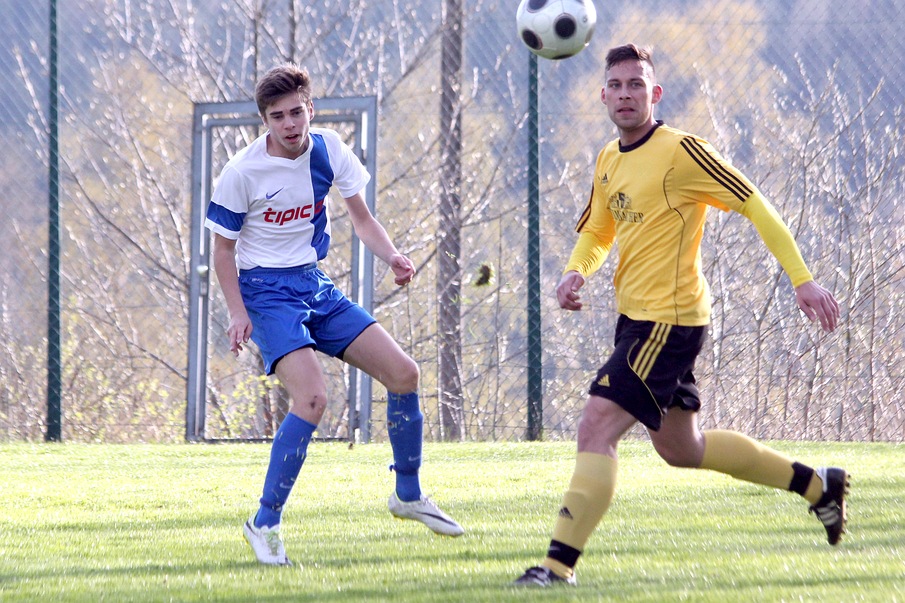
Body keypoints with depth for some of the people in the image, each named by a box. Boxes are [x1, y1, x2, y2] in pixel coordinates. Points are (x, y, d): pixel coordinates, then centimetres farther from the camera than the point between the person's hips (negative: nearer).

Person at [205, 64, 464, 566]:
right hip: (265, 291, -6)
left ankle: (408, 495, 21)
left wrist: (392, 256, -12)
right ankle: (265, 524, -16)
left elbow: (361, 217, 7)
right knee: (312, 397, -27)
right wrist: (238, 312, -17)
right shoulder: (242, 172, -15)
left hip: (315, 286, 6)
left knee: (404, 373, 0)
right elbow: (224, 248, -6)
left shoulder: (328, 150, -3)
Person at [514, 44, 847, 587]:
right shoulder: (608, 161, 12)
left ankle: (561, 563, -16)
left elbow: (755, 206, -12)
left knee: (596, 429, -17)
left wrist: (802, 280, -16)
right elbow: (597, 233, 25)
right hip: (638, 319, 10)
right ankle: (818, 485, 34)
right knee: (680, 449, 20)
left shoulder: (681, 151, -13)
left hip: (668, 320, -10)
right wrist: (576, 272, 2)